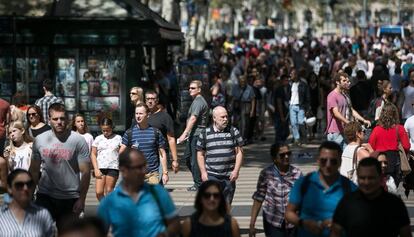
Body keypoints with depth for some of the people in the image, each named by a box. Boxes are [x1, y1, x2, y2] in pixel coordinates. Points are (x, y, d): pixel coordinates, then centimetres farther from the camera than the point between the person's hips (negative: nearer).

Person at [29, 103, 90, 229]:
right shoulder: (39, 140, 3)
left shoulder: (78, 141, -6)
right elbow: (34, 170, 10)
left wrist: (81, 199, -12)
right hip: (45, 196, 1)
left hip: (70, 198, -1)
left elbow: (85, 172, -7)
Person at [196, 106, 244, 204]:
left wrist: (236, 170, -5)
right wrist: (203, 172, -1)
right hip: (211, 176, -2)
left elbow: (239, 152, 4)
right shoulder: (205, 134, 3)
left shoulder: (234, 132, 5)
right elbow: (200, 154, 8)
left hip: (229, 176, 2)